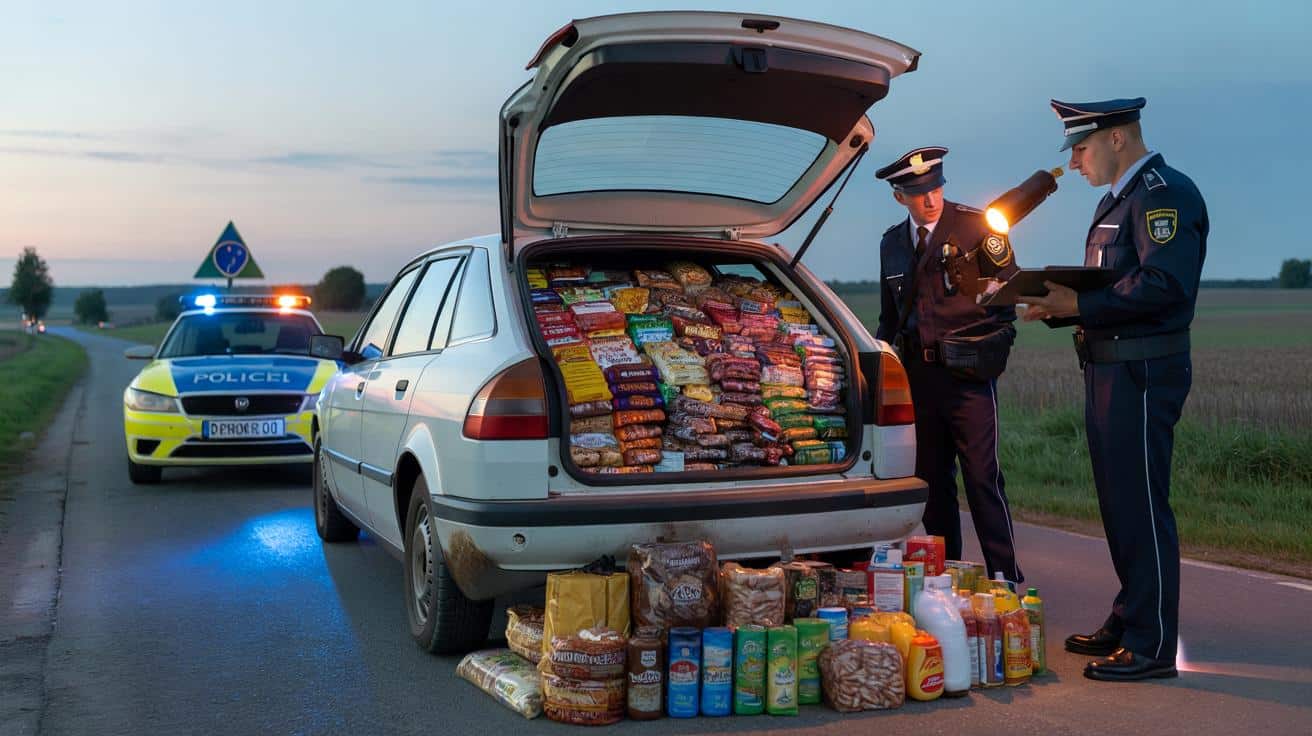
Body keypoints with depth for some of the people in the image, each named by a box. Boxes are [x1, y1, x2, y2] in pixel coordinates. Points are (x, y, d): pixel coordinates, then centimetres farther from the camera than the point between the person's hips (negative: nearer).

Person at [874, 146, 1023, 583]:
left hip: (968, 370, -5)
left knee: (981, 475, -8)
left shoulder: (976, 226, -1)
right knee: (931, 478, 9)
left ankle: (1006, 577, -1)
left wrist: (997, 343, -9)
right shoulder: (892, 243, 14)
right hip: (917, 371, 5)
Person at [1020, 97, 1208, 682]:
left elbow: (1165, 284, -25)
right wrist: (1058, 304, 5)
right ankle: (1128, 622, 27)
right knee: (1119, 503, 16)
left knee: (1141, 505, -6)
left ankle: (1153, 645, 2)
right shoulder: (1116, 200, 20)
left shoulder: (1165, 193, -12)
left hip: (1142, 375, -10)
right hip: (1107, 369, 10)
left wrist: (1079, 304, -22)